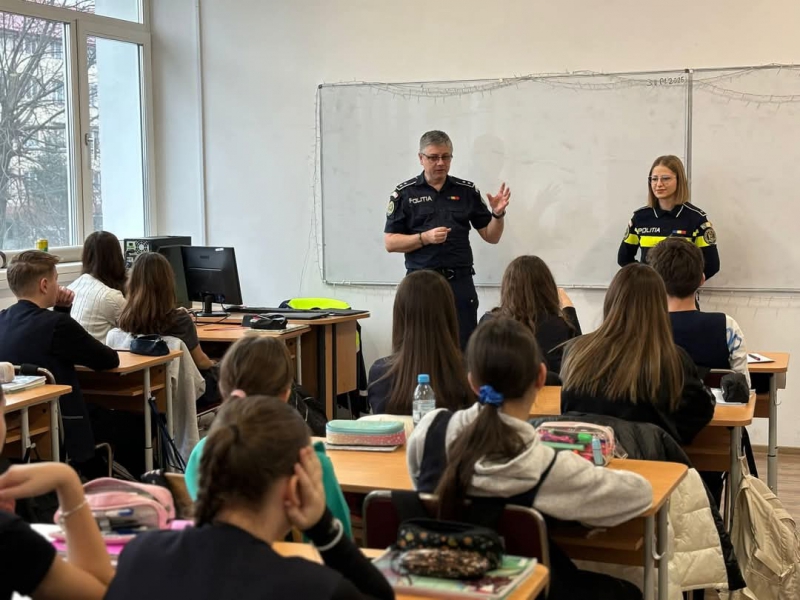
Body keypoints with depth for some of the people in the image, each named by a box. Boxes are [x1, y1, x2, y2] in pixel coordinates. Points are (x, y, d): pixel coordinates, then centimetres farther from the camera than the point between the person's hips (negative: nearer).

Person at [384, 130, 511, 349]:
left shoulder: (467, 191, 8)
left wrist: (497, 214, -9)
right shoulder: (404, 193, 2)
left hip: (461, 283, 2)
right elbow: (390, 242, -1)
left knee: (465, 348, 1)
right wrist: (425, 238, -15)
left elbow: (491, 236, 10)